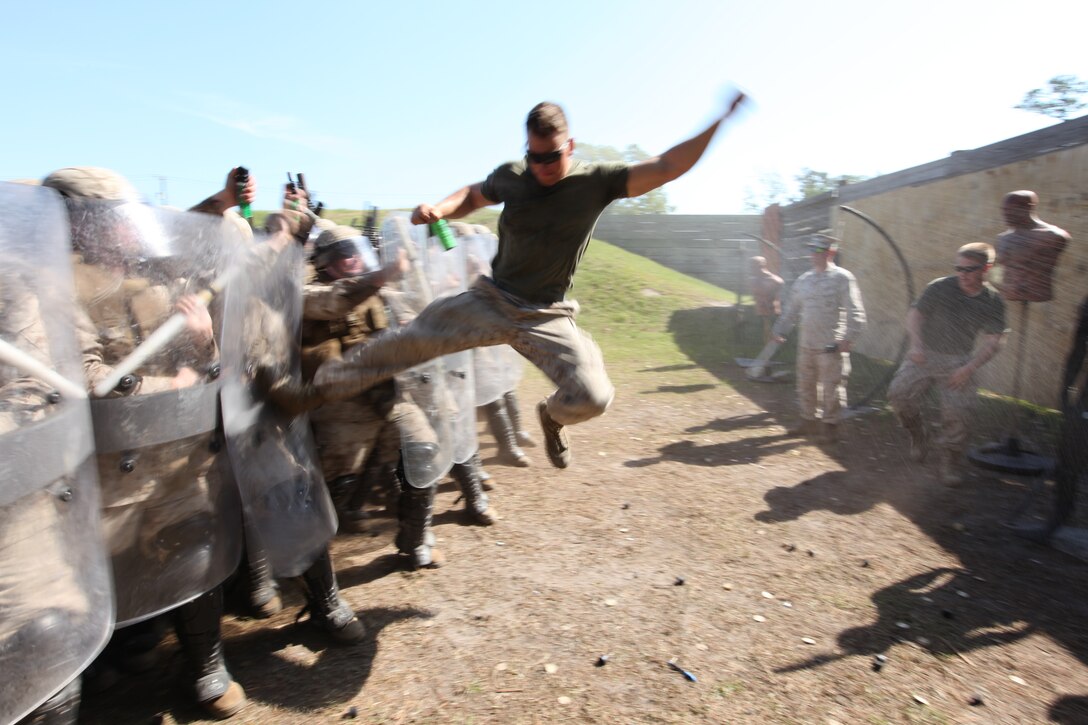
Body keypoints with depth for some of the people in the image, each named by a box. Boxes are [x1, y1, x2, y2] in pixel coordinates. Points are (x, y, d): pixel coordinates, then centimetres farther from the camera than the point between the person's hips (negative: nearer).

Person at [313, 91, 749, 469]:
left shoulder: (596, 182, -8)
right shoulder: (511, 177, -1)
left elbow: (666, 168, -14)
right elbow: (472, 195, 18)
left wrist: (718, 122, -23)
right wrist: (438, 208, -3)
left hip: (548, 318, -2)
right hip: (491, 301, 2)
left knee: (594, 397, -18)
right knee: (406, 344, 0)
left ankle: (553, 415, 19)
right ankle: (321, 385, 22)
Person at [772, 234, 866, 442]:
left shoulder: (842, 278, -6)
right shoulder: (804, 280, 12)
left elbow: (855, 312, -10)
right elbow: (791, 309, 19)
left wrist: (849, 337, -19)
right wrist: (780, 330, 11)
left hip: (831, 346, -6)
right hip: (806, 345, 6)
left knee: (831, 387, 1)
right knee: (805, 384, 13)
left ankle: (830, 424, 16)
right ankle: (807, 420, 27)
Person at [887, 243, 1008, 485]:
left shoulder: (993, 301, -2)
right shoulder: (940, 288, -7)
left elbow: (993, 342, -4)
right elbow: (914, 315, -4)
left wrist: (969, 369, -16)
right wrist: (916, 344, -20)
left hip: (958, 361, 0)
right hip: (924, 355, 0)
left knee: (957, 411, -9)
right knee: (899, 392, -18)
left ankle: (950, 462, 13)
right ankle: (918, 436, 10)